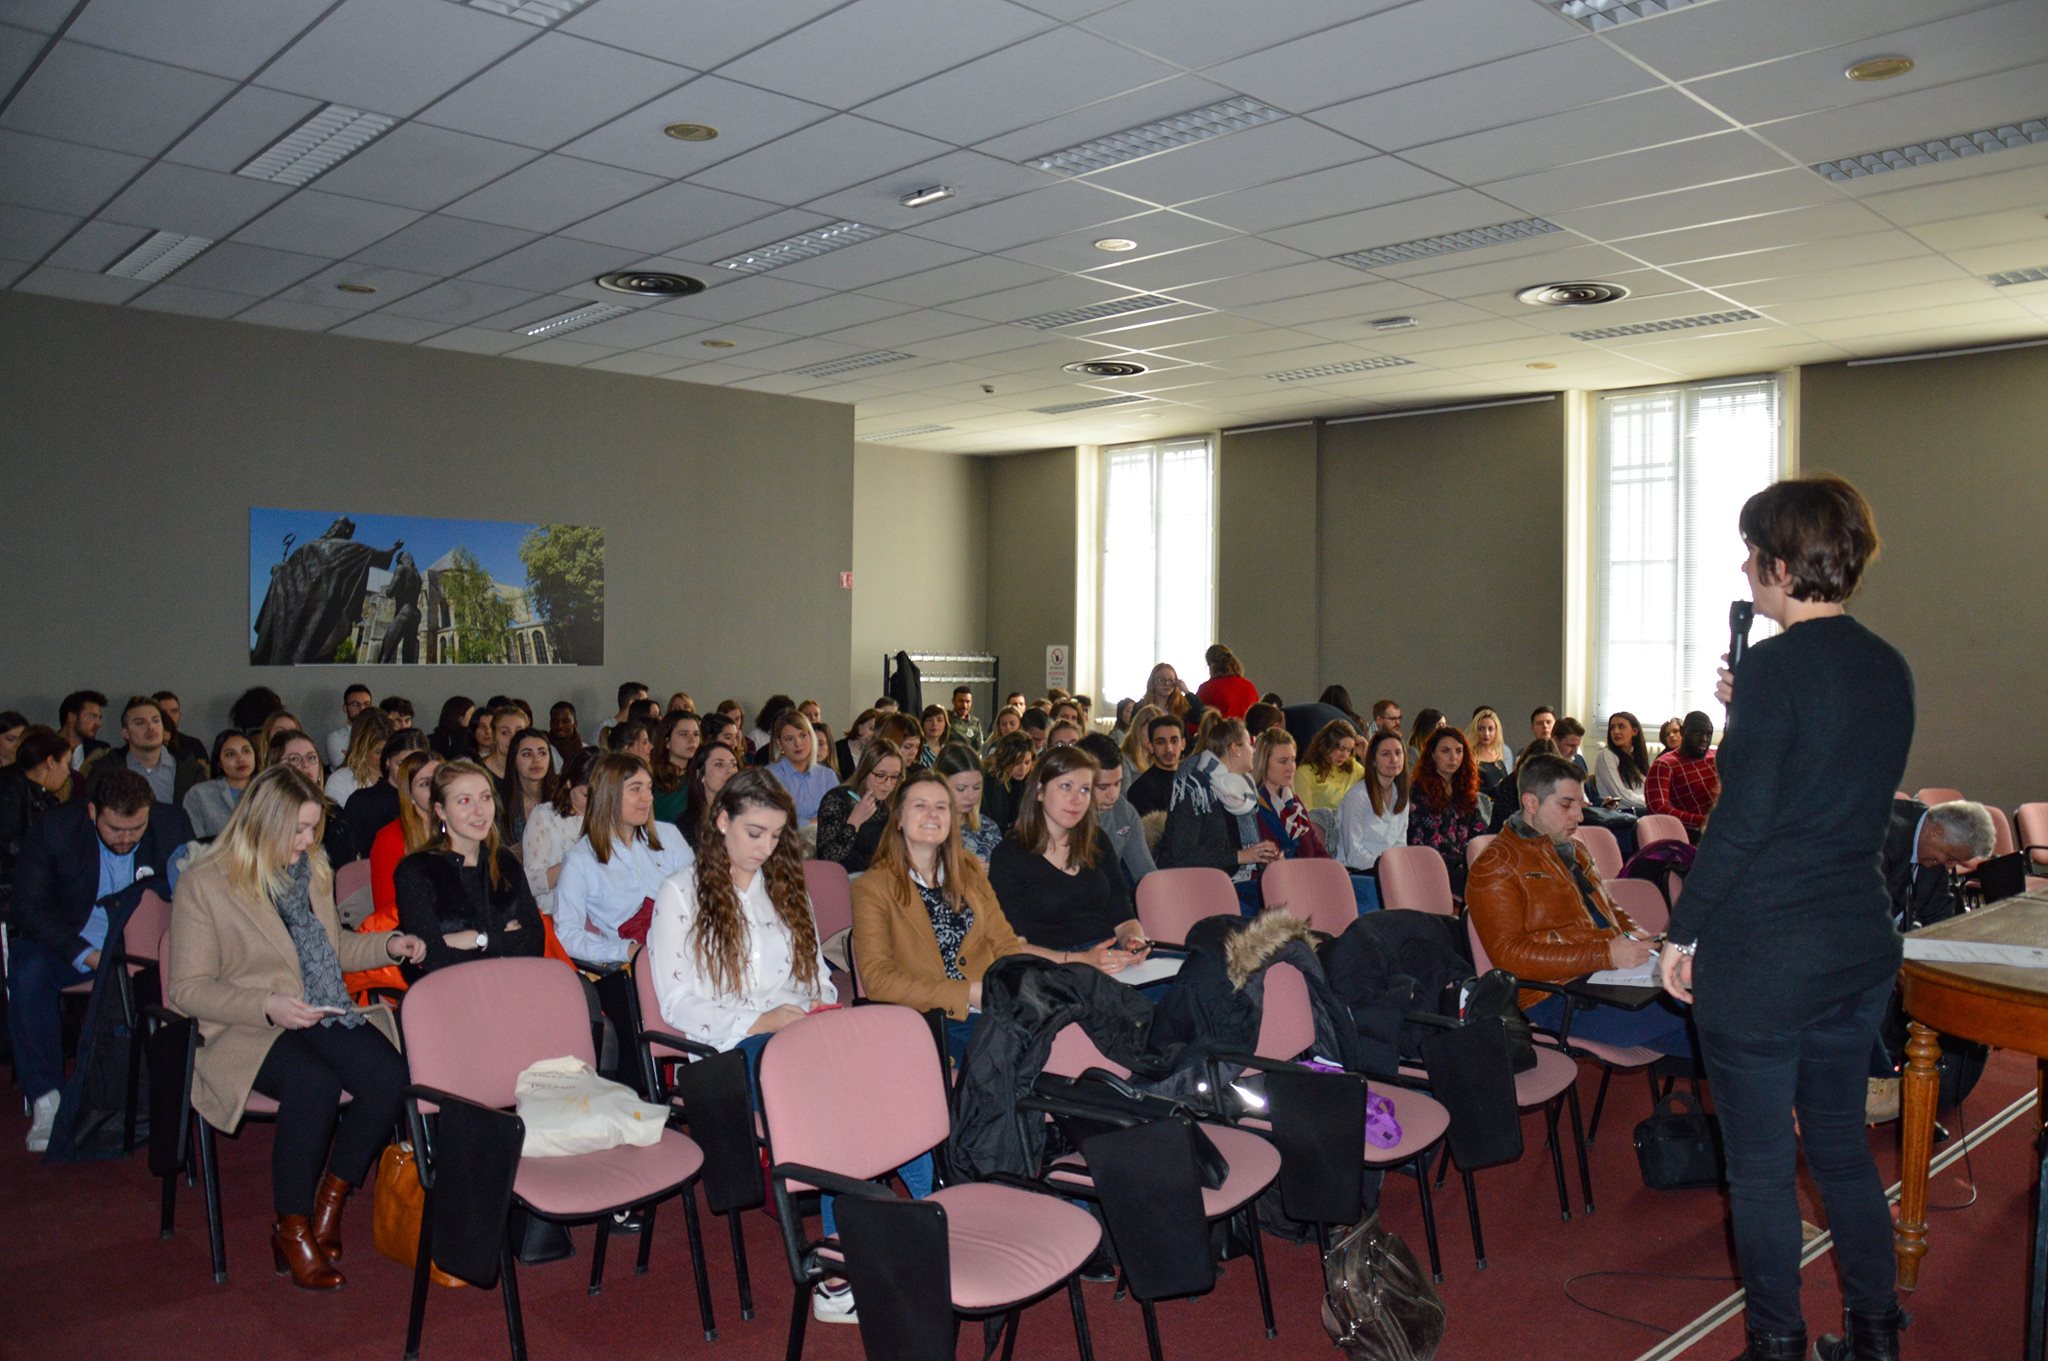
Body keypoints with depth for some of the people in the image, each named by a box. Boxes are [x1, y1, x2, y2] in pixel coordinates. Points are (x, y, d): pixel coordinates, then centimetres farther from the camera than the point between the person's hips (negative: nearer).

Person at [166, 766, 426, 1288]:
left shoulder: (313, 870, 14)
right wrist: (267, 1006, -21)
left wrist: (388, 945, 7)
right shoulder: (205, 885, -5)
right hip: (246, 1029, -5)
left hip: (323, 1015, 5)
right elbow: (188, 987, -6)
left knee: (390, 1077, -25)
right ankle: (291, 1230, -13)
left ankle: (327, 1208, -4)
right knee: (315, 1083, -36)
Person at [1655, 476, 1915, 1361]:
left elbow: (1741, 819, -18)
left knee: (1759, 1162, 6)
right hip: (1861, 941, 8)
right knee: (1840, 1141, 20)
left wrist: (1683, 930, -10)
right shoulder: (1889, 670, 7)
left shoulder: (1779, 665, -16)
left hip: (1762, 951, -8)